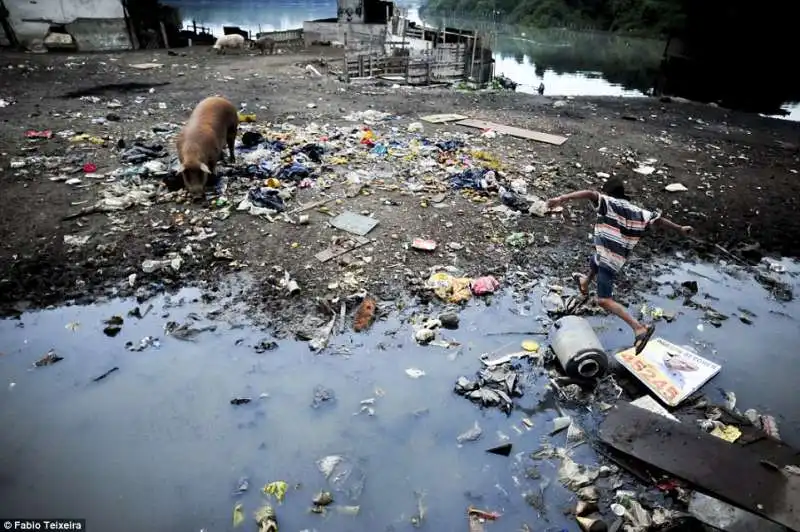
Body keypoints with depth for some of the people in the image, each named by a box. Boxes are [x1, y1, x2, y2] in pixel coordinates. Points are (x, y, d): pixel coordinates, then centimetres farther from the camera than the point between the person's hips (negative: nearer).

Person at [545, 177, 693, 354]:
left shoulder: (608, 203, -9)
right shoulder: (637, 212, 9)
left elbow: (589, 193, -26)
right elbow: (659, 219, 14)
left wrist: (562, 198, -37)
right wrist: (679, 228, 30)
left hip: (608, 259, -9)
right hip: (618, 259, 9)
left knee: (604, 300, -14)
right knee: (594, 262, 40)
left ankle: (639, 327, -24)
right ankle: (585, 284, 71)